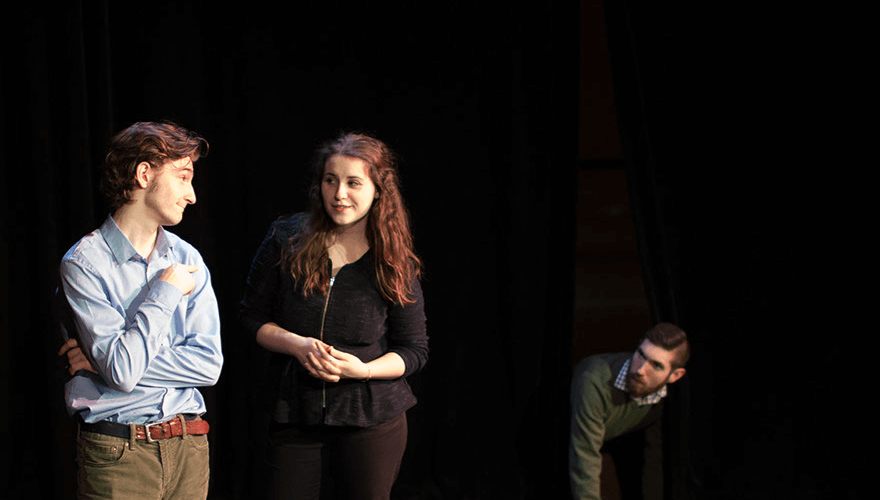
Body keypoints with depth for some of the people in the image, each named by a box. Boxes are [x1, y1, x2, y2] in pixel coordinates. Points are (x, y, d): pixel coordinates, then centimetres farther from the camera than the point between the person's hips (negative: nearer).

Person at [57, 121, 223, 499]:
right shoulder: (85, 263, -8)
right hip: (116, 454, -4)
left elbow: (209, 364, -1)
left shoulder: (187, 259, 8)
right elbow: (122, 371, -17)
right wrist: (167, 290, -9)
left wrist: (115, 360, -10)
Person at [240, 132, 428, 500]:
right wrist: (298, 345, -13)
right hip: (295, 420, 1)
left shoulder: (394, 263, -1)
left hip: (373, 421, 0)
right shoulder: (285, 241, 0)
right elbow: (253, 317, 6)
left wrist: (363, 370, -16)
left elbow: (415, 351, 3)